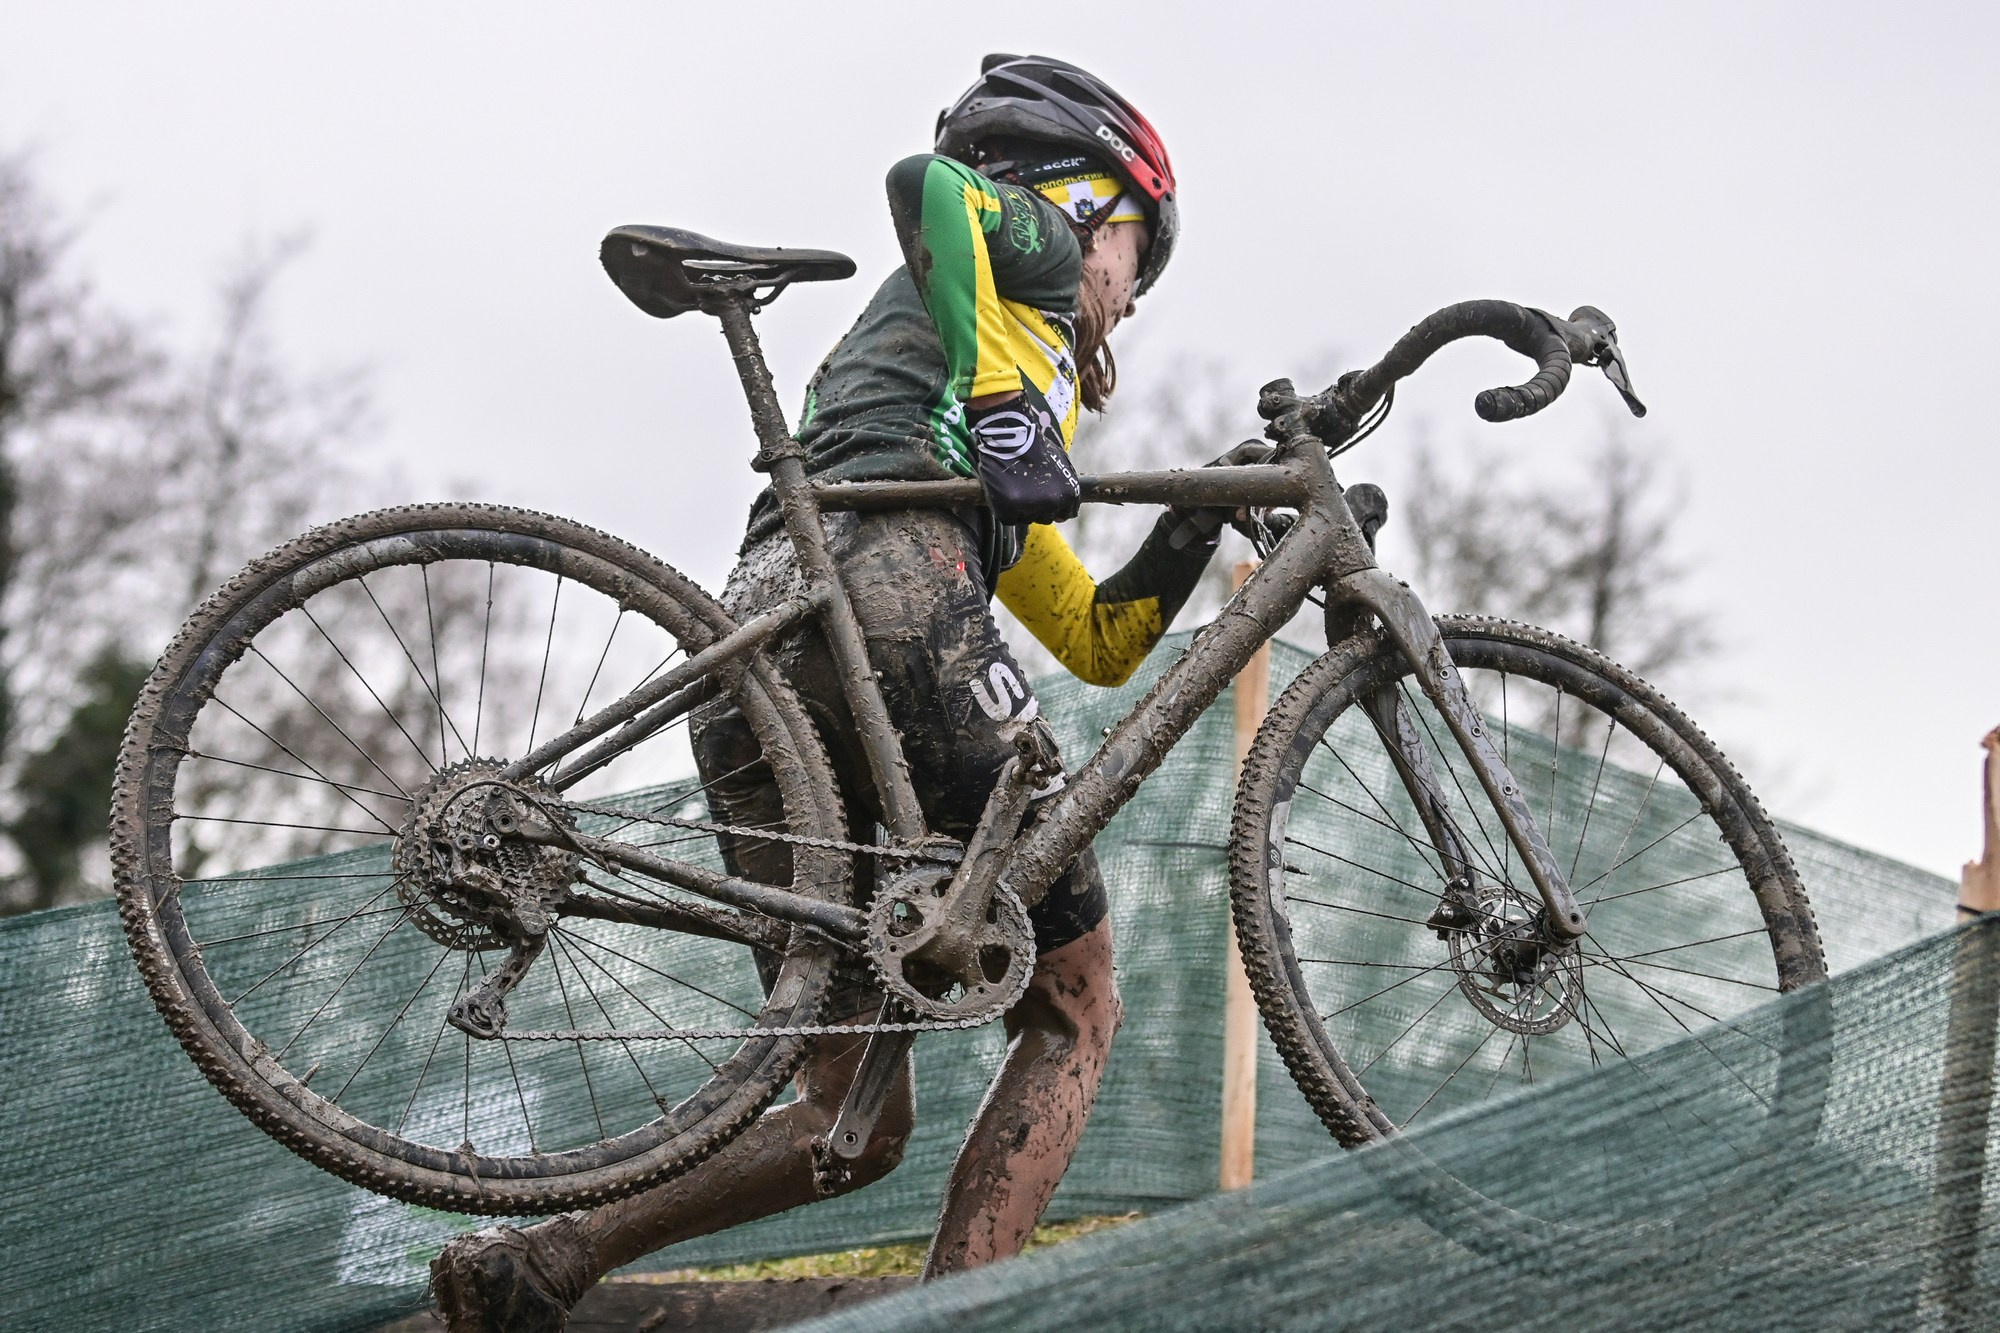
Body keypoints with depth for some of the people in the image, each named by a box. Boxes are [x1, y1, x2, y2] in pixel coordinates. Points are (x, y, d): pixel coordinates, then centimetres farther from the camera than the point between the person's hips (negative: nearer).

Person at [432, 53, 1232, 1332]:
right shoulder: (1036, 244, 19)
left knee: (854, 1128, 9)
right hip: (882, 582, -8)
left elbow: (1101, 641, 39)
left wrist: (1197, 523, 26)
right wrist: (1001, 410, -14)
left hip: (748, 651, 8)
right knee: (1074, 1012, 3)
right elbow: (925, 179, -8)